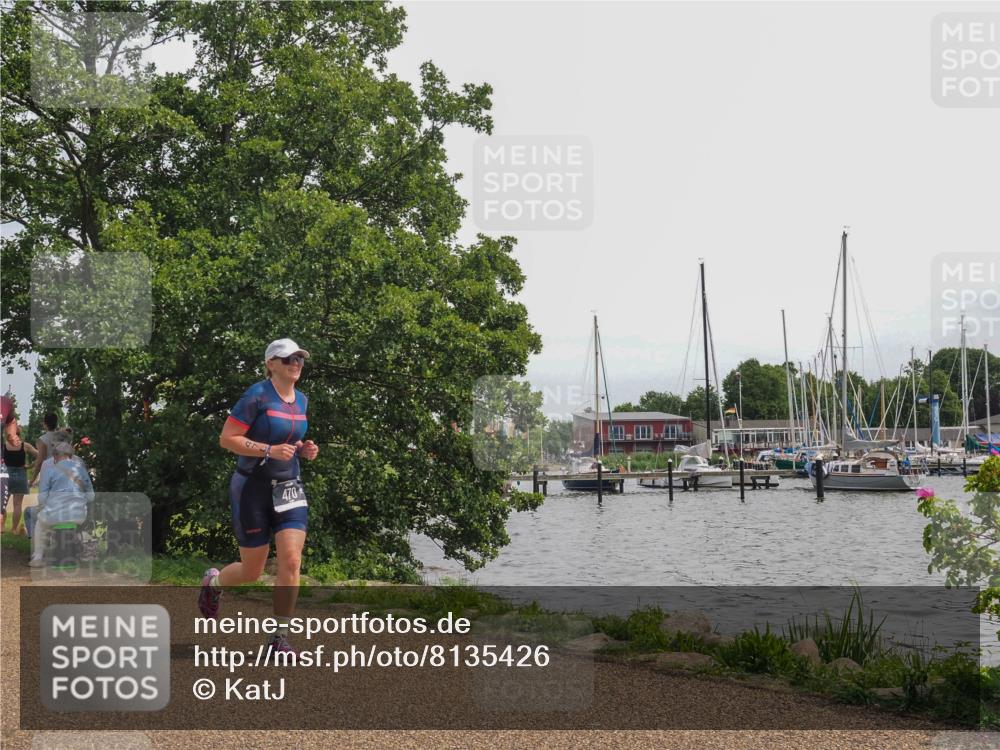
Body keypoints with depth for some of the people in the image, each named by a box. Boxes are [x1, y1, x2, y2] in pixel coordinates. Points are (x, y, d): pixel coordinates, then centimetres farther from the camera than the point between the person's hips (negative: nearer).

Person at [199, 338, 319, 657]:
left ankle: (279, 638, -2)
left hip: (289, 488, 5)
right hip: (253, 488, -5)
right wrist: (270, 451, -23)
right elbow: (227, 439, -14)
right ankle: (213, 581, 40)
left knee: (291, 561, -12)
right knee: (252, 572, 5)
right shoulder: (257, 395, -13)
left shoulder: (301, 400, 8)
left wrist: (304, 449, 2)